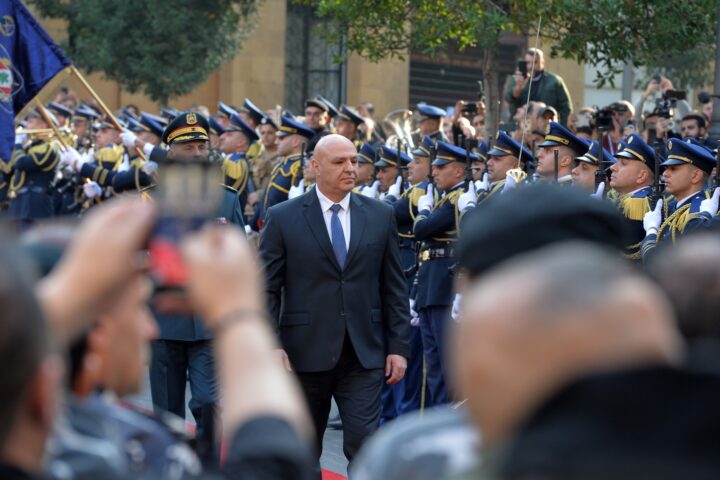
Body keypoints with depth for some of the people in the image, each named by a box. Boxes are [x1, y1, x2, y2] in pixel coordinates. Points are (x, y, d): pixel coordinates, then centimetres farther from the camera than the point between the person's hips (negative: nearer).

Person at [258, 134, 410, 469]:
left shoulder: (380, 215, 5)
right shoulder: (283, 218, -1)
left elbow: (394, 287, 7)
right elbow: (267, 289, -2)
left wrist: (399, 346, 2)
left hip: (364, 353, 1)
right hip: (305, 352, -1)